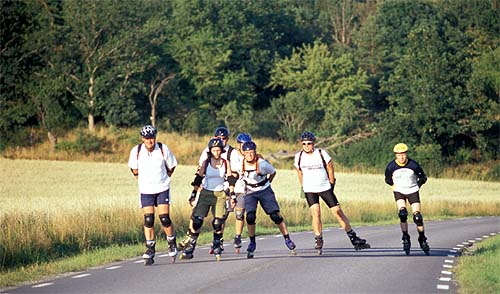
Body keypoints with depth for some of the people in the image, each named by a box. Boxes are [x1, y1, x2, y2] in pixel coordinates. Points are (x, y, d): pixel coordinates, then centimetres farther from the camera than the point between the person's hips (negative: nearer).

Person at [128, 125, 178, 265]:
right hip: (146, 190, 1)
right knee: (148, 220, -5)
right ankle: (150, 250, 3)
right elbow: (134, 169, 9)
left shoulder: (163, 149, -10)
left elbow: (171, 167, 7)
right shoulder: (136, 151, -9)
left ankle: (172, 243, 17)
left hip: (162, 189, -1)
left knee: (165, 218, -8)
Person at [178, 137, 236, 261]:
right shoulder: (206, 163, 1)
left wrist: (233, 195, 0)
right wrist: (193, 194, 2)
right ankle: (189, 247, -6)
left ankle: (217, 245, 9)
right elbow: (198, 179, 5)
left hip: (219, 195, 0)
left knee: (218, 222, -8)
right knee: (197, 220, -9)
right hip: (205, 194, 0)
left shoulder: (225, 163, 2)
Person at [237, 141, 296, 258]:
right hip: (250, 193, 2)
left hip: (265, 191, -2)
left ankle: (287, 239, 3)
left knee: (275, 215, -9)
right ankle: (252, 243, 0)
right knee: (250, 216, -17)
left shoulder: (262, 164, -20)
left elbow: (273, 172, 0)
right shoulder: (240, 164, -12)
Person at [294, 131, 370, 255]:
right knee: (316, 213, -19)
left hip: (325, 188, 0)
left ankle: (353, 238, 9)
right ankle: (318, 241, -9)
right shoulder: (299, 157, -6)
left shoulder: (322, 154, -11)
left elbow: (330, 169, 1)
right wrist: (303, 188, 13)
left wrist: (331, 184, 5)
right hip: (310, 190, 0)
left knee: (338, 212, 0)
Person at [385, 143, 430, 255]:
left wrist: (417, 186, 0)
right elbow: (388, 180, 7)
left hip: (412, 191, 0)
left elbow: (423, 178, 1)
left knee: (417, 216, -9)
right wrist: (396, 186, 3)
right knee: (402, 214, -23)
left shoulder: (414, 165, -17)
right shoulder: (391, 167, -14)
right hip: (399, 191, 0)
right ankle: (406, 238, -9)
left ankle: (422, 240, 10)